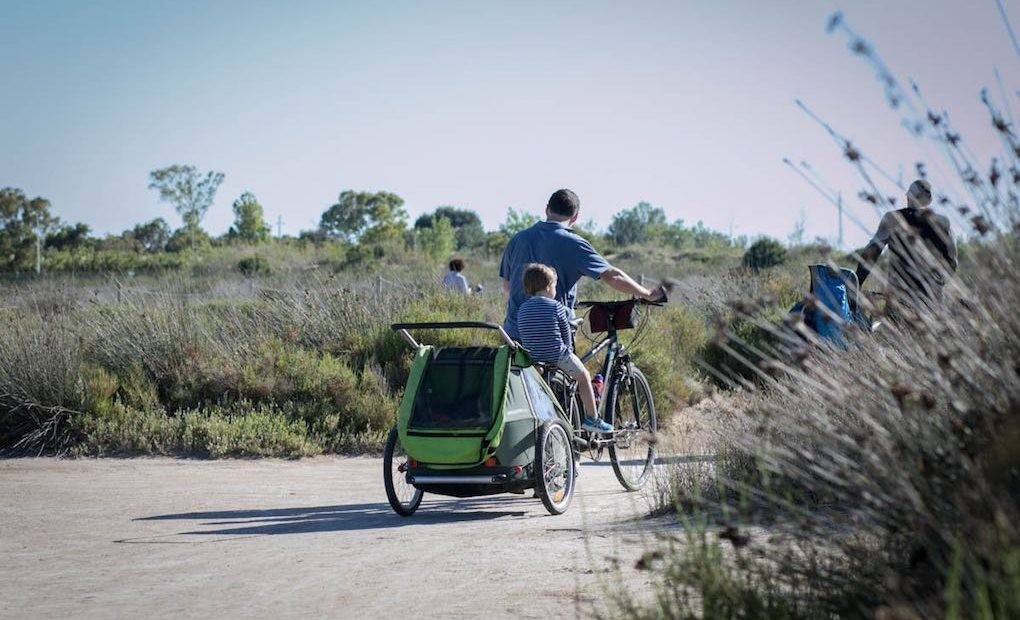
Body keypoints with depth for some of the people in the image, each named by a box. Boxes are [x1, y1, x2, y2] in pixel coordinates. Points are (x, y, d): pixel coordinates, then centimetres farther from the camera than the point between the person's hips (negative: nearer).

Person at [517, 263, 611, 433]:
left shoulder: (522, 309, 5)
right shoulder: (556, 306, -10)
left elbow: (524, 336, 12)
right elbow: (566, 335, -4)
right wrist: (567, 350, 15)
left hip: (531, 359, 6)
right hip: (557, 357, -5)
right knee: (584, 376, 17)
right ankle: (592, 418, 18)